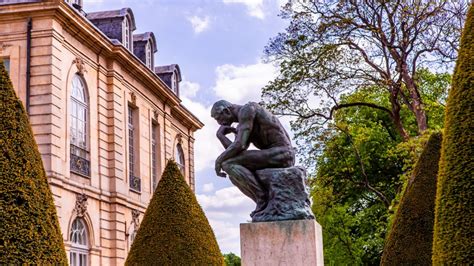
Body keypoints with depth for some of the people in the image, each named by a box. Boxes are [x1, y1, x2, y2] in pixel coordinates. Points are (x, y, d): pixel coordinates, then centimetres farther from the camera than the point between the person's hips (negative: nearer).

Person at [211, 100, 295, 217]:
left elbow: (239, 145, -17)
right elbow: (235, 154, 10)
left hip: (281, 154, -10)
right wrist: (220, 135, 7)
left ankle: (263, 198, -12)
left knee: (228, 164, -15)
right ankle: (267, 205, 5)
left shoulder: (247, 109, -7)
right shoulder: (242, 127, 23)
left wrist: (219, 160, -5)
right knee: (235, 175, 17)